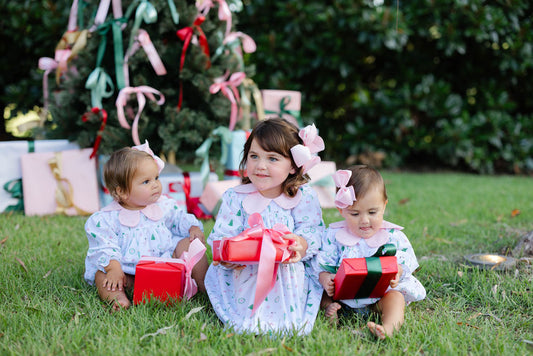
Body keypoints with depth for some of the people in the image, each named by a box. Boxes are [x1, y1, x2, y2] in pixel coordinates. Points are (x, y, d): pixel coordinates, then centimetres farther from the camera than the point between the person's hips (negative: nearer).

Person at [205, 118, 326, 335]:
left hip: (290, 271, -1)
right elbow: (221, 236, -2)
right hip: (245, 273, 1)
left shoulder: (304, 197, 0)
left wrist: (301, 245, -29)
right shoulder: (235, 198, 2)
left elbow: (312, 232, -6)